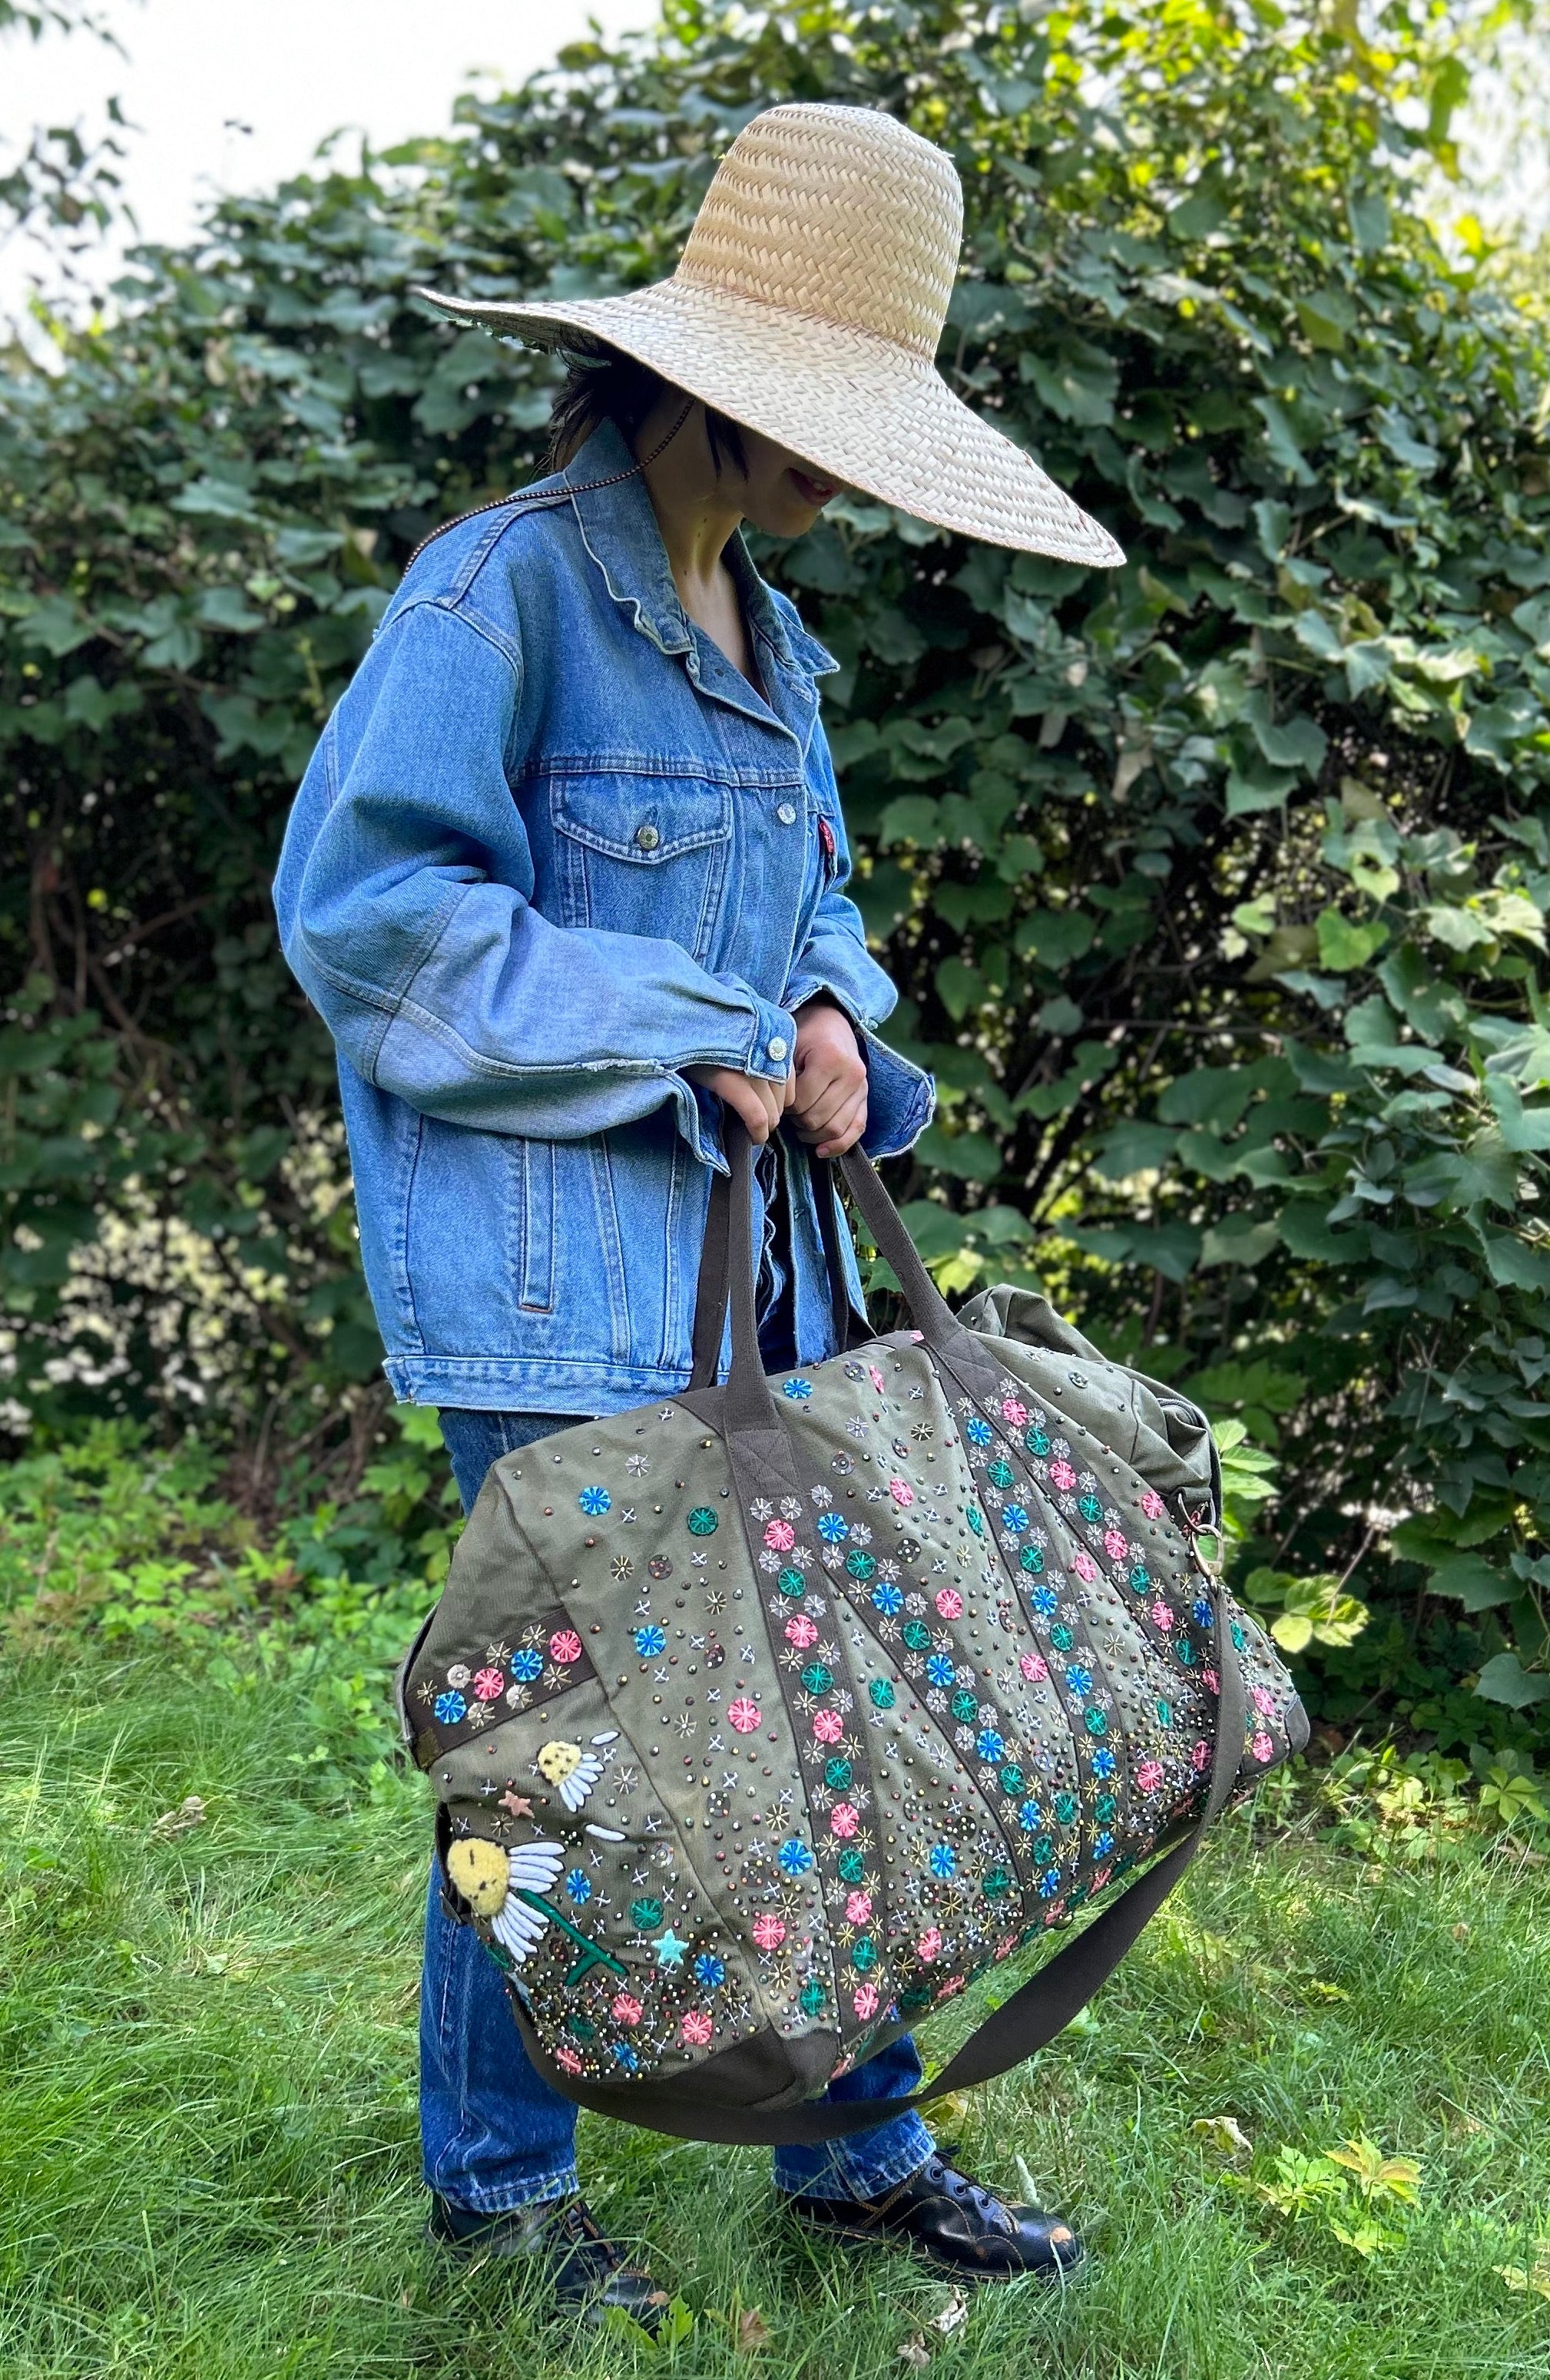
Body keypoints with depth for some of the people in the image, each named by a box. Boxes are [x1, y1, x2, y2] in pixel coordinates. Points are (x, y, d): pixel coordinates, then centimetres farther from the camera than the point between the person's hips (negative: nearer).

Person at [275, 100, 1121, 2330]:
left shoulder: (763, 635, 15)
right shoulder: (509, 584, -10)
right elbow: (366, 906, -17)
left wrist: (827, 1016, 1)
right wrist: (686, 1045, -16)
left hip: (756, 1263, 8)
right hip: (559, 1281, -8)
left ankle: (852, 2140, 30)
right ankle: (498, 2178, 25)